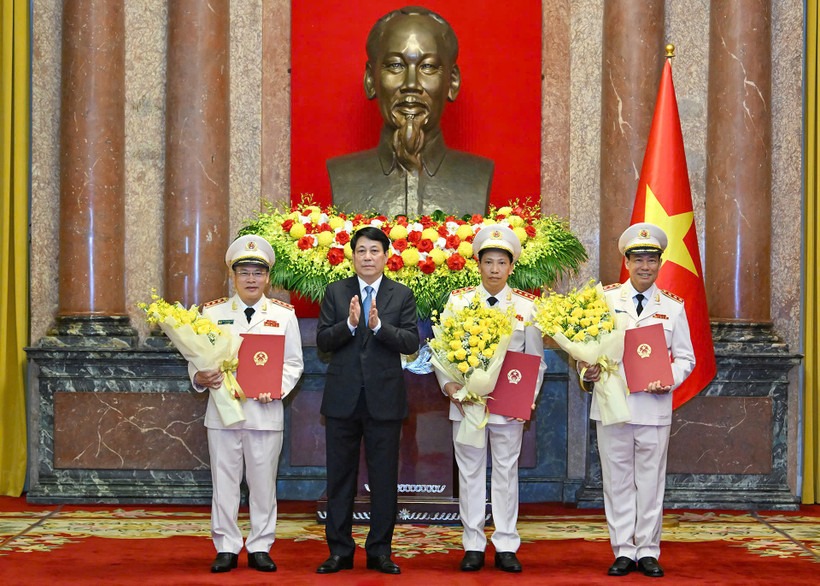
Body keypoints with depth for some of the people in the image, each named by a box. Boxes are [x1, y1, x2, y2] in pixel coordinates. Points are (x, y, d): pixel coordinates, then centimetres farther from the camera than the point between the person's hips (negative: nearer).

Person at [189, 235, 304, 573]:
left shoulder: (284, 315, 7)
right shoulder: (212, 313, 7)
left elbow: (294, 363, 6)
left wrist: (277, 388, -12)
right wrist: (200, 377, -16)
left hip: (265, 411, 0)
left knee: (263, 481, 5)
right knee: (224, 481, 4)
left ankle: (260, 547, 15)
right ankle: (226, 548, 14)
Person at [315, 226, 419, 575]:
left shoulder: (402, 295, 4)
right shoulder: (336, 292, 6)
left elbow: (412, 342, -5)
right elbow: (322, 341, -1)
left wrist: (378, 325, -19)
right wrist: (349, 324, -18)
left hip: (384, 398, -1)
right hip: (343, 398, 1)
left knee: (384, 478, 4)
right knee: (340, 477, 6)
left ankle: (380, 551, 13)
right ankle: (339, 550, 14)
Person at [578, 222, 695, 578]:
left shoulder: (673, 307, 8)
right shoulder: (605, 300, 5)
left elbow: (685, 357, 10)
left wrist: (669, 379, -9)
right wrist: (587, 369, -14)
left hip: (654, 406, 0)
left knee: (651, 480, 5)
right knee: (617, 480, 5)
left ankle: (648, 551, 15)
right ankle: (623, 551, 14)